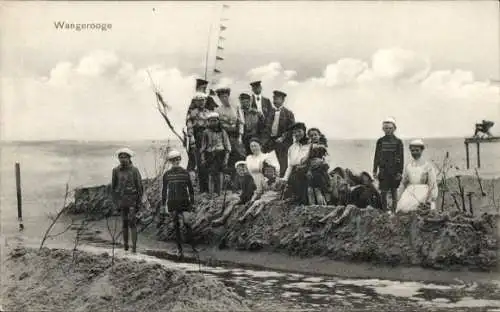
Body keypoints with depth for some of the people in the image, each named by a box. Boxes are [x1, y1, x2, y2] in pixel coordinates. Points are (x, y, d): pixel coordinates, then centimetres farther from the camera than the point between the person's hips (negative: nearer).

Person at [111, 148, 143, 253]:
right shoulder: (116, 170, 0)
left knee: (132, 222, -11)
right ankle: (125, 244, 18)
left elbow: (140, 187, -5)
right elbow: (113, 187, 7)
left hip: (132, 200, -3)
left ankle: (134, 246, -10)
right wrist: (115, 202, 4)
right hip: (122, 200, 3)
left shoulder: (134, 170, -8)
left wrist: (139, 202, -7)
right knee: (124, 223, 7)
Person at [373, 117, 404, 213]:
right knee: (383, 191, 0)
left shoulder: (398, 142, 0)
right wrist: (375, 170, 5)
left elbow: (401, 158, -2)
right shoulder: (380, 141, 7)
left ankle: (394, 210, 13)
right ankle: (384, 210, 8)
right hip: (383, 170, 2)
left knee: (394, 191, 6)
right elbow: (376, 157, 9)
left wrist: (400, 172, -8)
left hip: (394, 170, -1)